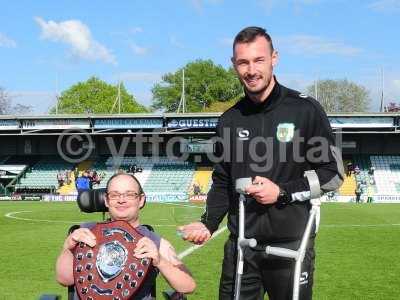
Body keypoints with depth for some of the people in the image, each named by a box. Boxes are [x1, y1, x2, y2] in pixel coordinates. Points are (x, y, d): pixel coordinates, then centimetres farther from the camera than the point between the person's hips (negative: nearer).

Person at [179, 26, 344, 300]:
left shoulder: (305, 110, -6)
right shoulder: (230, 120, 7)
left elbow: (333, 173, -4)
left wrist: (282, 192, -14)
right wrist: (208, 224, 0)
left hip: (291, 245, -3)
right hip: (240, 246, 3)